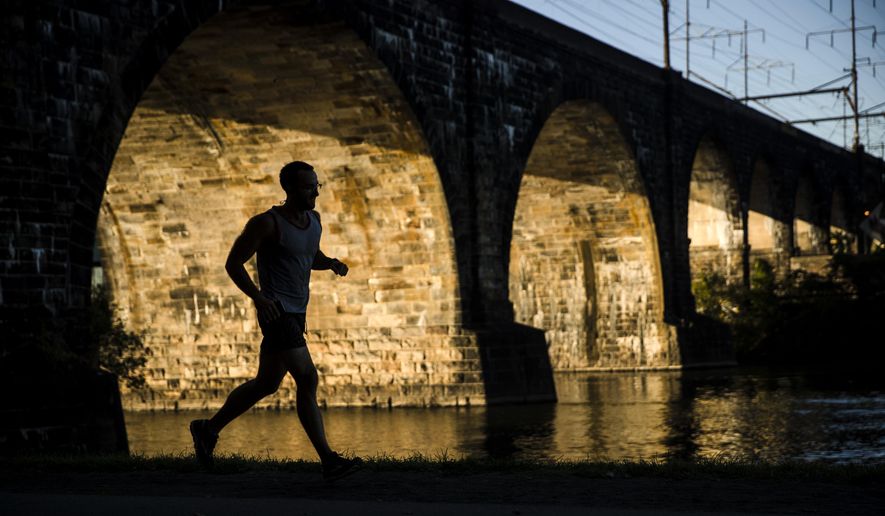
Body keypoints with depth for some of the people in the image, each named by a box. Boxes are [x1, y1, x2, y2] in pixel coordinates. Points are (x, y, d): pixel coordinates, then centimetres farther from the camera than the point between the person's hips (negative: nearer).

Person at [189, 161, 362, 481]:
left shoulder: (313, 219, 10)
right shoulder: (268, 223, -13)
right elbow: (233, 263, -10)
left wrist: (332, 263, 3)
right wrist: (257, 297, -24)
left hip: (297, 313, 9)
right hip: (276, 312, -9)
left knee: (266, 384, 18)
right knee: (307, 380, -17)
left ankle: (208, 429, 35)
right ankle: (329, 462, -17)